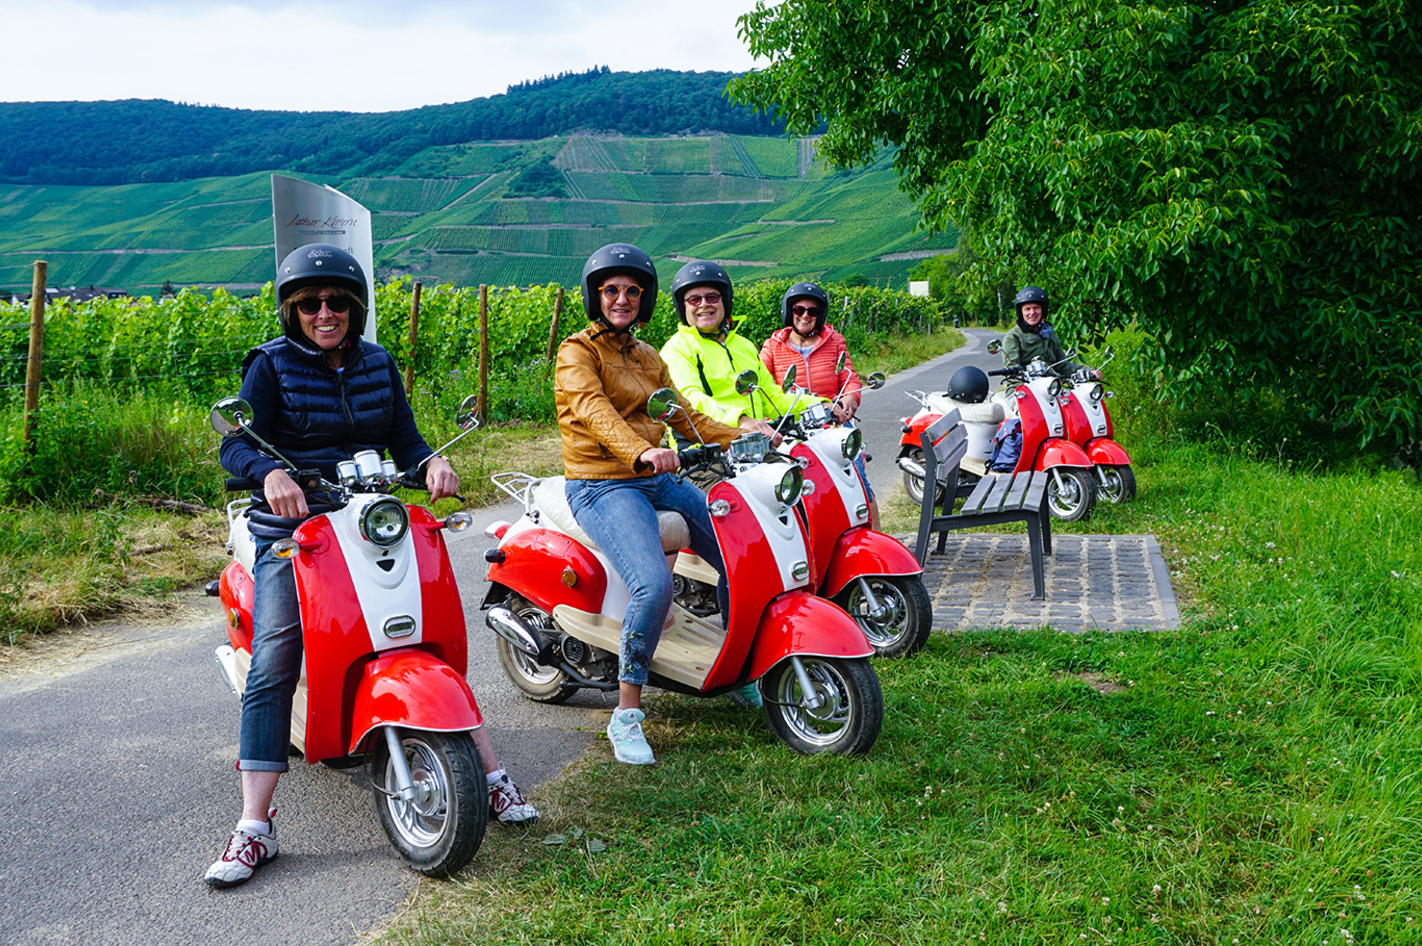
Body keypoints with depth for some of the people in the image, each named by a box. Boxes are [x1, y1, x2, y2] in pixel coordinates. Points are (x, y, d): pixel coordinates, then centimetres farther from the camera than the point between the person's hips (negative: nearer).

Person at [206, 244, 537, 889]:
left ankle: (491, 775, 8)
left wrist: (432, 462, -14)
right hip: (291, 528, -3)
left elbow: (403, 441, 9)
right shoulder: (271, 365, -1)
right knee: (271, 669, -15)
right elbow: (236, 444, -10)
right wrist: (271, 473, -32)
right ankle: (254, 829, -10)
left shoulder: (379, 364, 11)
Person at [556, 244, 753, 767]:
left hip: (658, 480, 7)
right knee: (654, 585, -29)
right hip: (601, 486, -7)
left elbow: (685, 417, 20)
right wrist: (640, 451, -43)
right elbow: (594, 410, -23)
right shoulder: (577, 352, -4)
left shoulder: (648, 357, 20)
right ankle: (626, 716, -16)